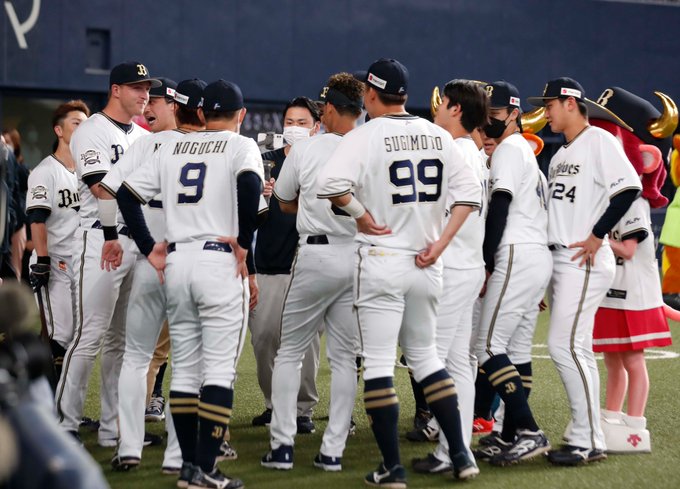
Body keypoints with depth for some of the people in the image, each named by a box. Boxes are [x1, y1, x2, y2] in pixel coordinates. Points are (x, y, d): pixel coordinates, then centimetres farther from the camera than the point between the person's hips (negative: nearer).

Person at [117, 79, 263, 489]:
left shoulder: (172, 149, 15)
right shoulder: (241, 145, -1)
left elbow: (127, 193, 12)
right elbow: (250, 182, -22)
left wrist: (149, 249, 12)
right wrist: (245, 242, -15)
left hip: (176, 264, 5)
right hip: (219, 261, -5)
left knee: (184, 369, 12)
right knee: (219, 369, -4)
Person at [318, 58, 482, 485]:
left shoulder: (366, 135, -9)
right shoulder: (438, 136, 6)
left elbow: (332, 184, -23)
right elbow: (469, 192, 7)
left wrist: (362, 217, -8)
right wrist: (441, 242, 3)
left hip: (381, 261, -5)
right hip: (426, 264, 5)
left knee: (378, 362, 1)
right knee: (425, 355, 18)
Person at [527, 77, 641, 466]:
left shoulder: (599, 140, -8)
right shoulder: (561, 154, 20)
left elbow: (629, 187, -20)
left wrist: (597, 236, -19)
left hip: (586, 262, -9)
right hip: (559, 260, 9)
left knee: (565, 345, -14)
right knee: (575, 349, 9)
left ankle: (588, 441, -11)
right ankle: (586, 436, 13)